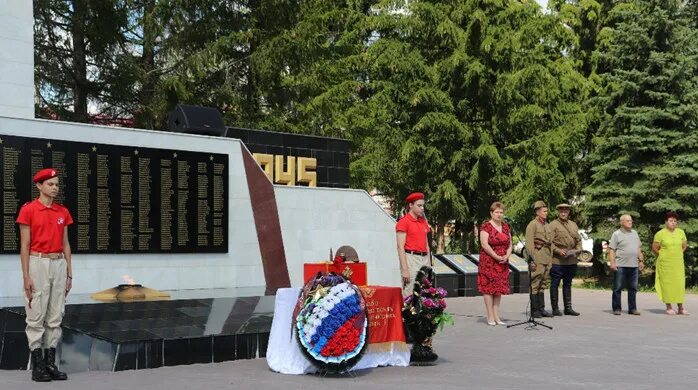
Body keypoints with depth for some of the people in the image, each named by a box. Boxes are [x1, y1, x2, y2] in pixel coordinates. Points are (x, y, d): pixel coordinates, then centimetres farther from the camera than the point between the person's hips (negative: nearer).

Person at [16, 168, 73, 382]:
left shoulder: (63, 212, 10)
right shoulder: (28, 209, -5)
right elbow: (25, 246, -6)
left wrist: (69, 273, 10)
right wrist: (26, 276, -11)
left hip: (59, 264, 5)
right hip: (38, 264, -5)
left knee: (55, 317, 7)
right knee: (36, 316, -2)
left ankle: (51, 363, 13)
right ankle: (37, 366, 4)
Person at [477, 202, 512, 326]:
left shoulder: (506, 227, 13)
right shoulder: (486, 226, -7)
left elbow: (510, 244, 13)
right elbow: (484, 244, -15)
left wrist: (506, 256, -5)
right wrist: (497, 257, -17)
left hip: (503, 263, 6)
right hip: (488, 262, -6)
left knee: (499, 288, 7)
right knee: (488, 288, -4)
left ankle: (496, 316, 12)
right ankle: (490, 317, -1)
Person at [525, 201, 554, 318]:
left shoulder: (546, 225, 18)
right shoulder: (532, 225, -7)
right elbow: (529, 244, -12)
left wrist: (550, 258, 15)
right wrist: (532, 259, -18)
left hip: (547, 257, 8)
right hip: (537, 257, -8)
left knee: (542, 283, 11)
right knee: (535, 283, -5)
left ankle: (541, 309, 15)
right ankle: (534, 310, -2)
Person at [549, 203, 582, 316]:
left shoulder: (573, 225, 17)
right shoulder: (553, 225, -3)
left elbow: (578, 240, 20)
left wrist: (578, 250, 2)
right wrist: (558, 251, -19)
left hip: (572, 260, 6)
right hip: (557, 260, -6)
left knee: (568, 284, 12)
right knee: (555, 284, -1)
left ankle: (568, 308, 17)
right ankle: (555, 309, 5)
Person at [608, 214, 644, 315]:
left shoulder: (634, 233, 16)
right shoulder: (617, 234, -2)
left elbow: (639, 248, 22)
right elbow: (611, 250, -7)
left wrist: (641, 260, 16)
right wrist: (612, 263, -15)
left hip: (634, 265, 5)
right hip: (620, 265, -5)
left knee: (633, 288, 8)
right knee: (618, 288, 0)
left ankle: (632, 308, 15)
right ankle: (616, 309, 6)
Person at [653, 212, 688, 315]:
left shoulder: (681, 232, 5)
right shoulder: (660, 234, -6)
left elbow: (684, 246, 18)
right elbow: (654, 248, -1)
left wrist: (678, 255, 12)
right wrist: (663, 257, 7)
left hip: (678, 263, 3)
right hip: (665, 263, -3)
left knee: (680, 283, 0)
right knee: (666, 284, 0)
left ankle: (680, 307, 6)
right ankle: (669, 307, 7)